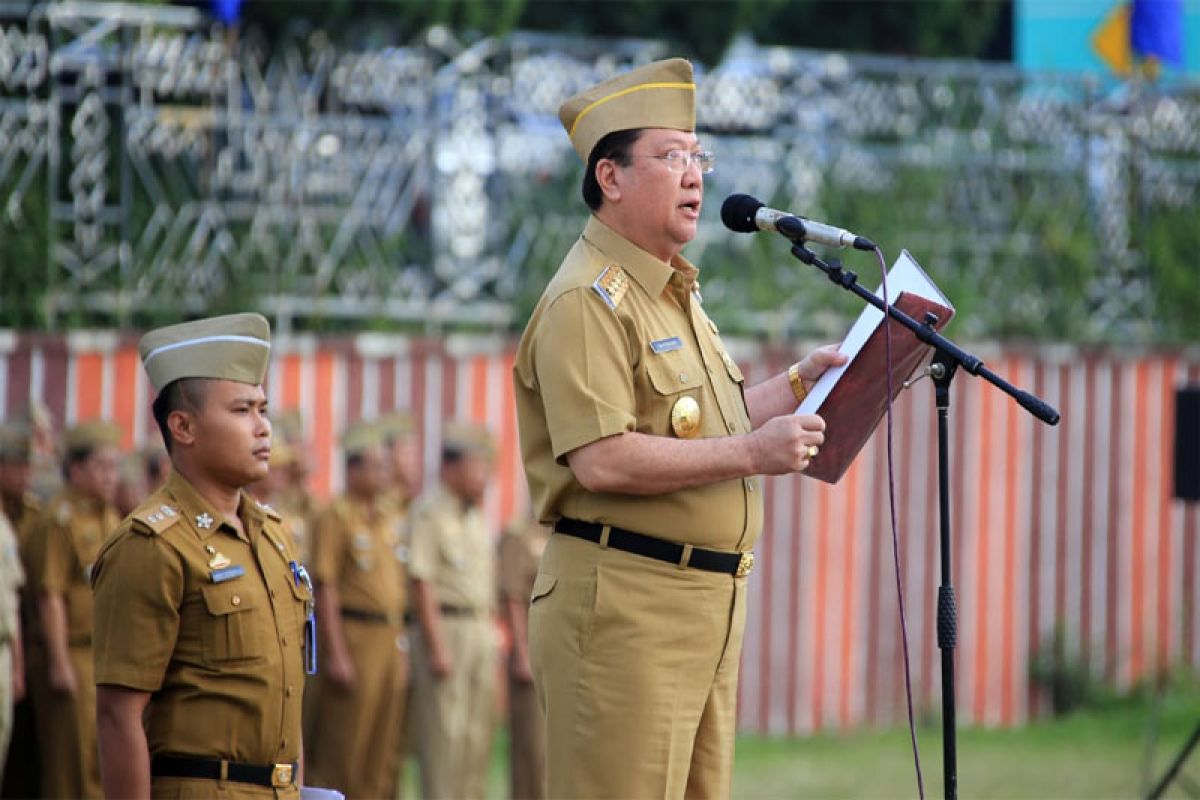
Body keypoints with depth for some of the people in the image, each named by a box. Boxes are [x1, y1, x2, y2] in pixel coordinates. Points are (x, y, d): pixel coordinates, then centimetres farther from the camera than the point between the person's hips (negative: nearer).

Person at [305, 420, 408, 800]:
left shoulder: (386, 519, 17)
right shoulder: (337, 517, -7)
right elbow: (325, 590, -13)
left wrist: (401, 647, 17)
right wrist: (336, 654, -18)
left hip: (388, 639, 8)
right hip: (354, 636, -8)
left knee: (383, 750, 8)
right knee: (344, 745, -5)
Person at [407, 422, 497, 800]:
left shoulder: (478, 520, 18)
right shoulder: (430, 514, -8)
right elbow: (422, 584, -13)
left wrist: (492, 641, 14)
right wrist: (436, 648, -18)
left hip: (480, 630, 8)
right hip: (444, 627, -8)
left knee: (477, 735, 7)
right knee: (443, 732, -8)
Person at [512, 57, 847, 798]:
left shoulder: (676, 293, 21)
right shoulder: (589, 300, -13)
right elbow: (602, 461, -23)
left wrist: (800, 383, 16)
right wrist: (750, 452, -20)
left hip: (707, 603, 10)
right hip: (624, 605, -10)